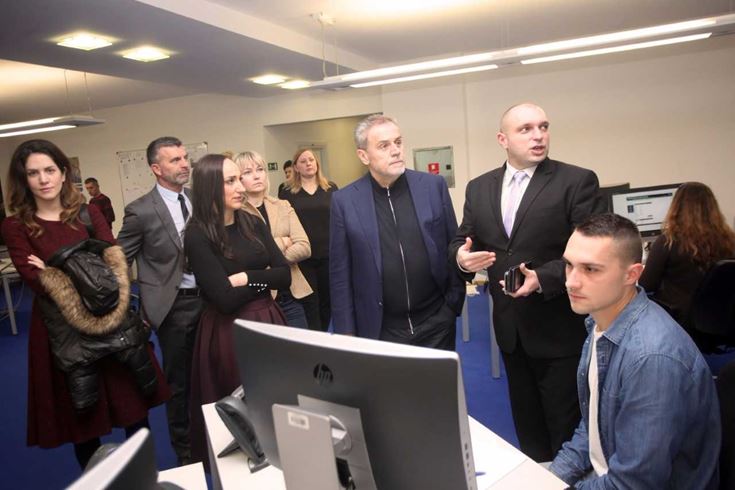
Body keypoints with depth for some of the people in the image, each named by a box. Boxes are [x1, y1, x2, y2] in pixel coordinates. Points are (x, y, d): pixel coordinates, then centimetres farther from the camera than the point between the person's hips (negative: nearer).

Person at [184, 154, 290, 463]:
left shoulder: (253, 224, 4)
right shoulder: (198, 236, -12)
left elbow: (285, 276, -1)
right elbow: (225, 299, -19)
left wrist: (246, 278, -14)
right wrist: (263, 278, -7)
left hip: (268, 322, 5)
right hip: (229, 333, -5)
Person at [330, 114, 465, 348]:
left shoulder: (434, 186, -2)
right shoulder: (345, 201, -5)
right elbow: (340, 275, -2)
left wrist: (454, 303, 2)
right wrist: (347, 333, -3)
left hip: (436, 324, 1)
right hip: (380, 330, -1)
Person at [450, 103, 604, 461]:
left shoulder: (577, 181, -9)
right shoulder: (479, 188, 6)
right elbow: (461, 242, 9)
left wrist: (543, 278, -26)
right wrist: (462, 257, -13)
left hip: (560, 329, -5)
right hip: (510, 329, 5)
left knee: (566, 427, 9)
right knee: (526, 421, 21)